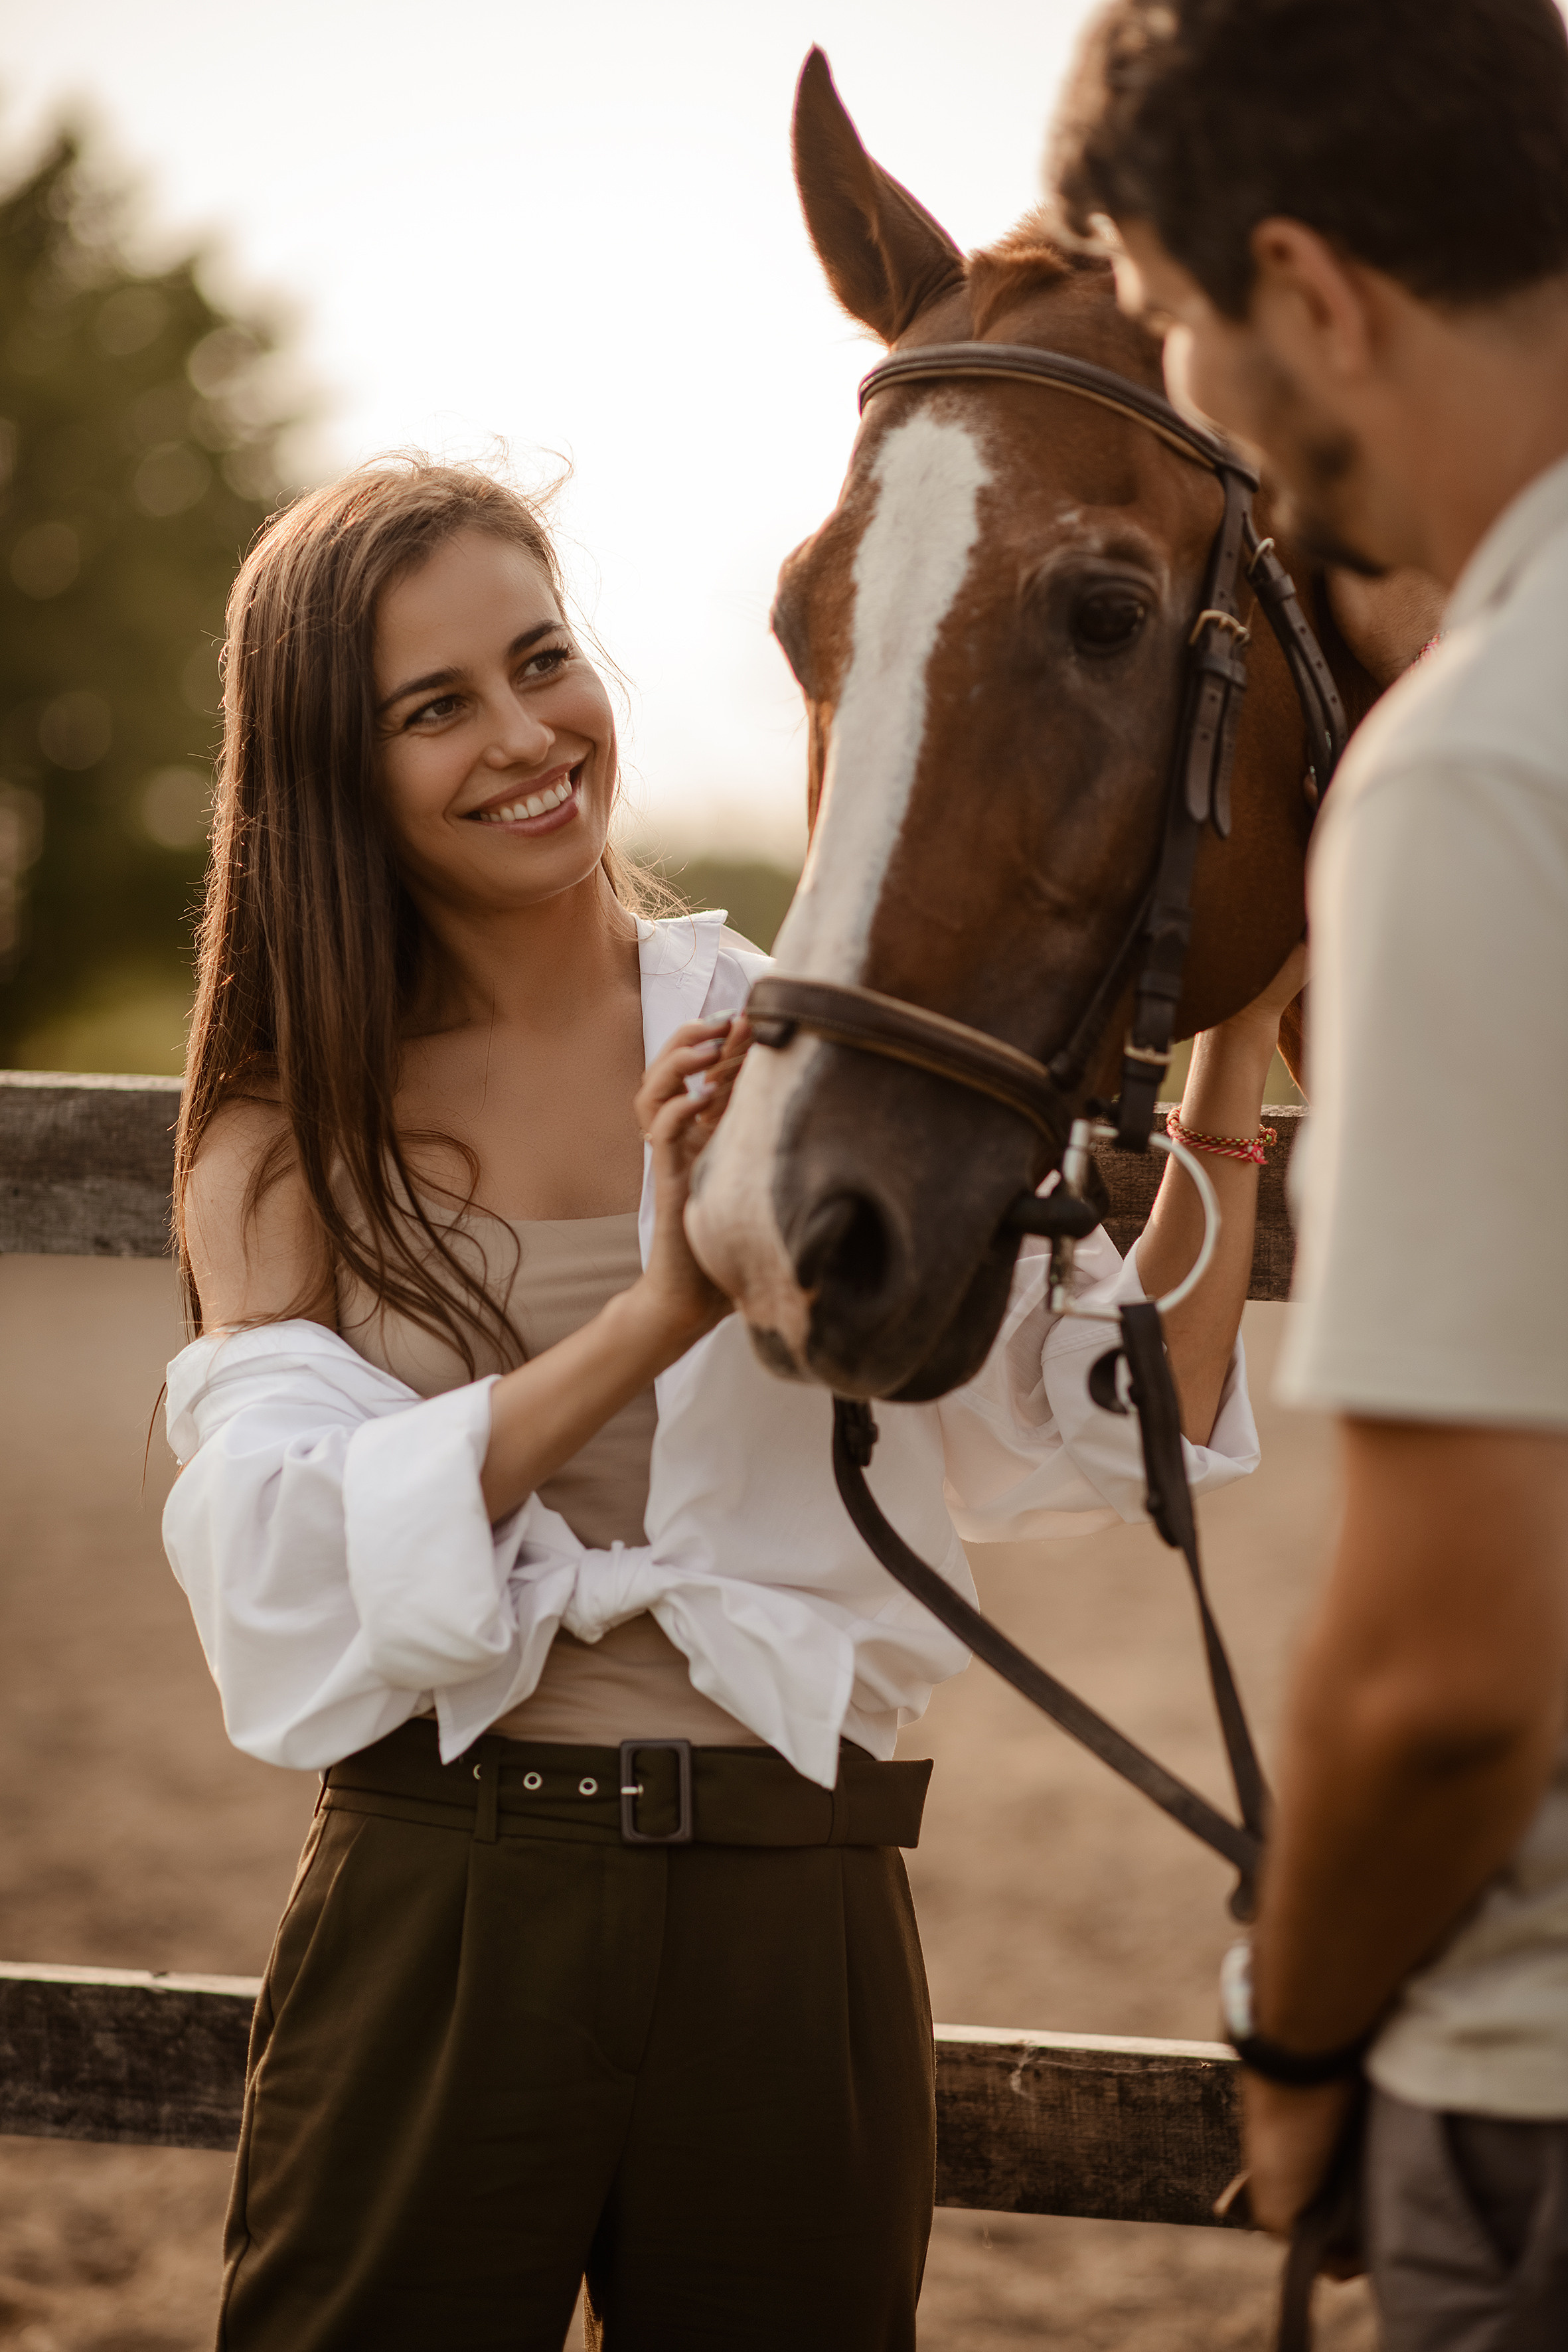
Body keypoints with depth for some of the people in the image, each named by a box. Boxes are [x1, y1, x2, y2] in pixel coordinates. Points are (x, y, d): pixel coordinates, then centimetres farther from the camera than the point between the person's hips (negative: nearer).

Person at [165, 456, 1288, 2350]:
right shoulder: (292, 1137, 3)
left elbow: (1106, 1429, -2)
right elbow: (278, 1579, -13)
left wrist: (1235, 1055, -9)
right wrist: (654, 1317, -22)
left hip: (793, 1929, 1)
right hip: (436, 1926, 0)